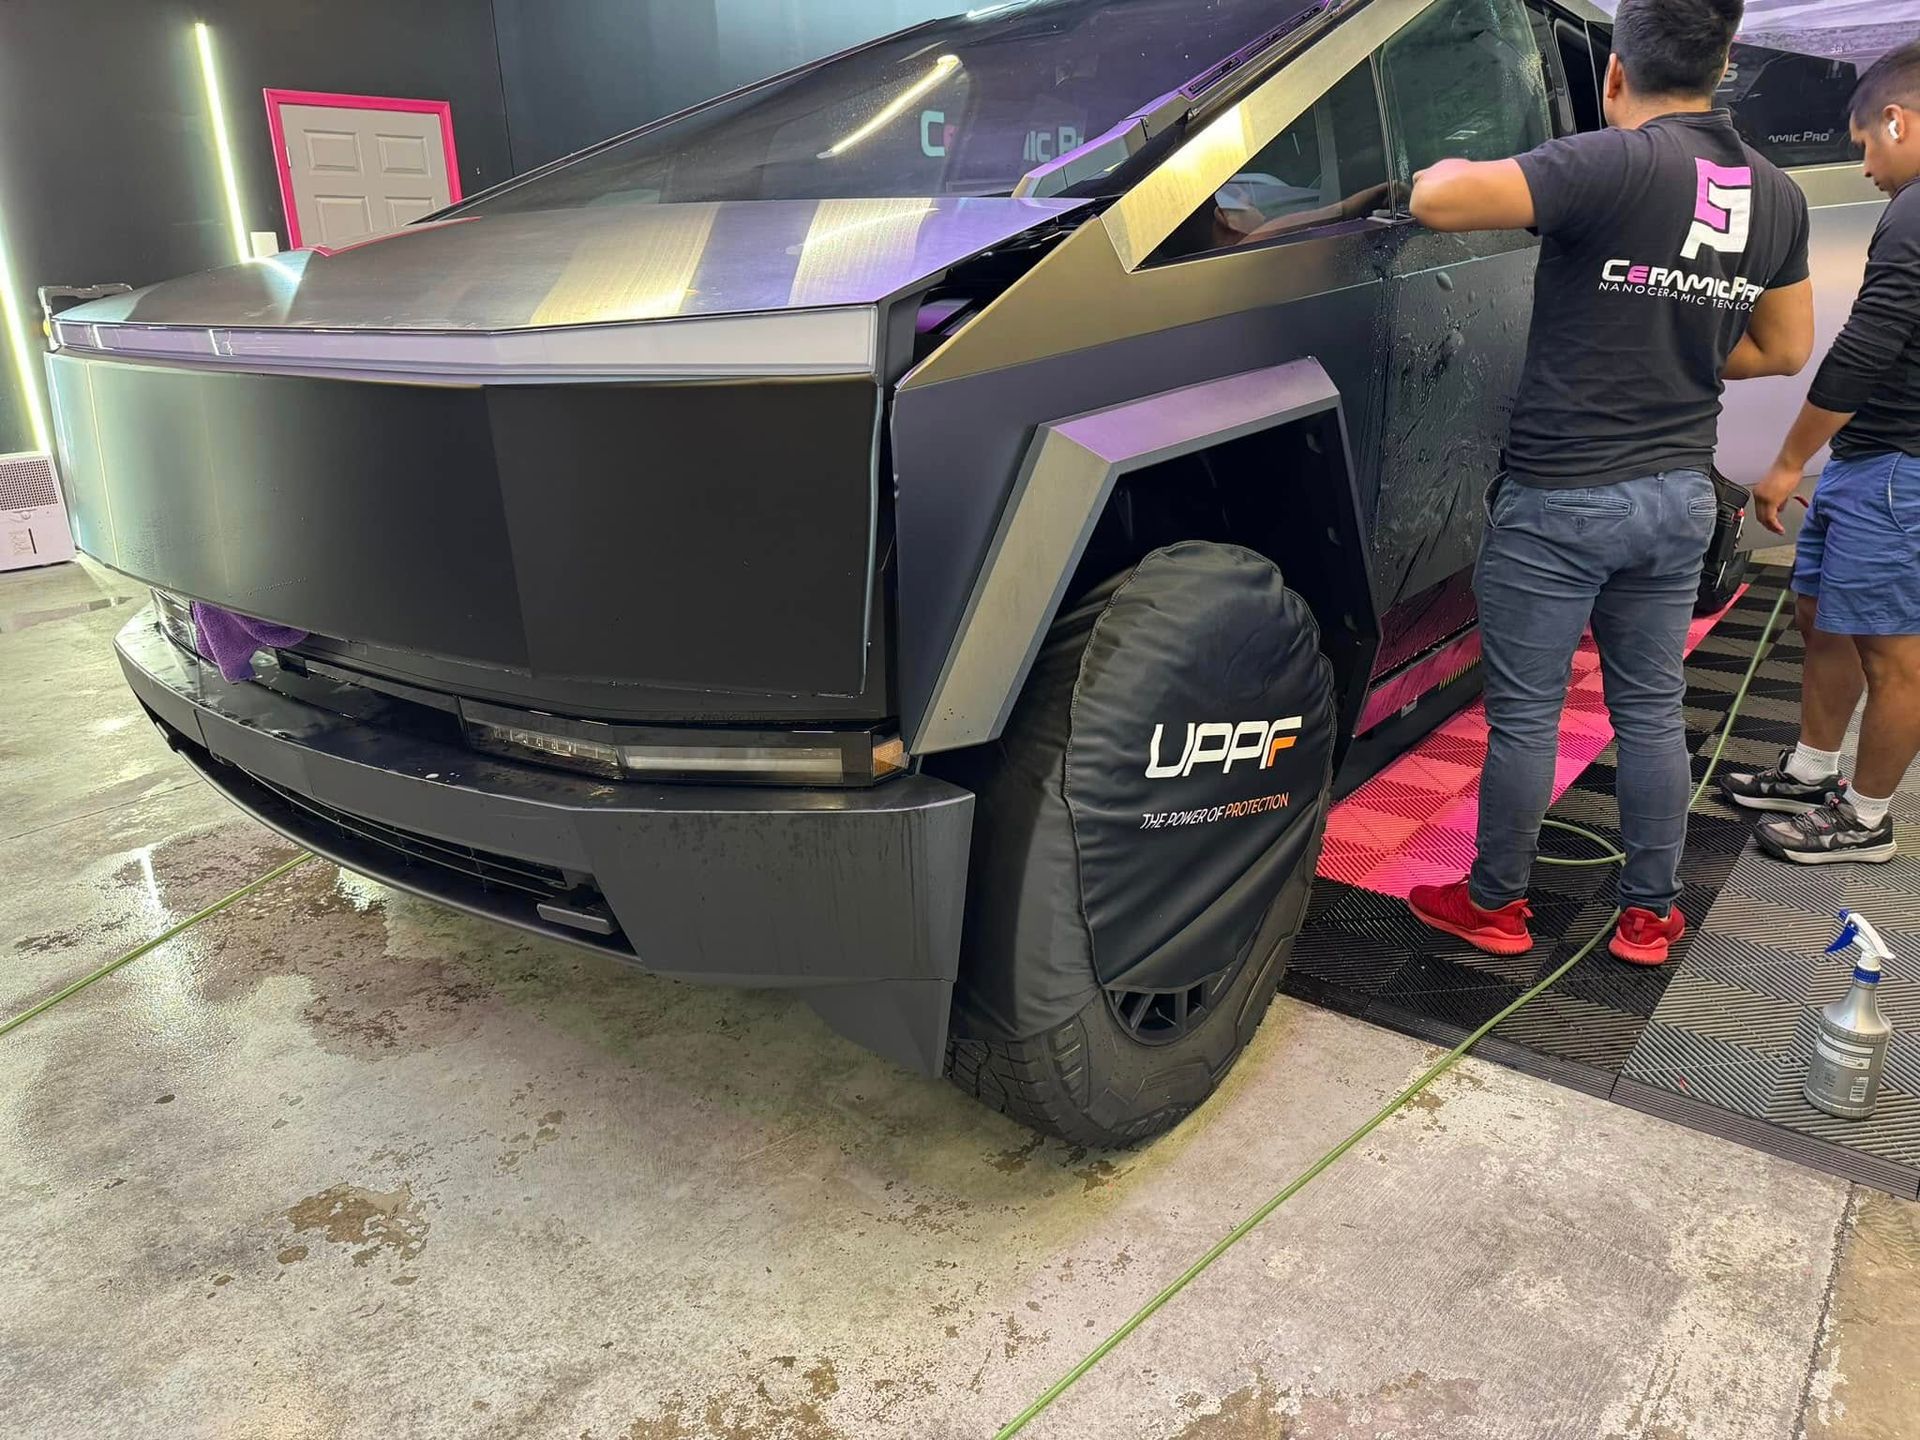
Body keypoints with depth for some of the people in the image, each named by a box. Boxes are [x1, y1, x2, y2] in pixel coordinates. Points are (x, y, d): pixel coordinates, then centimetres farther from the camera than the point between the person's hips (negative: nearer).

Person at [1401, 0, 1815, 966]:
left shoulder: (1615, 165, -16)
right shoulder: (1776, 197, 7)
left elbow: (1436, 200, -24)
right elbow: (1785, 349, 15)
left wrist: (1455, 166, -2)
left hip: (1562, 496, -6)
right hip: (1679, 493, 7)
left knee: (1525, 714, 6)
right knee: (1652, 710, 16)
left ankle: (1494, 906, 22)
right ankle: (1650, 915, 28)